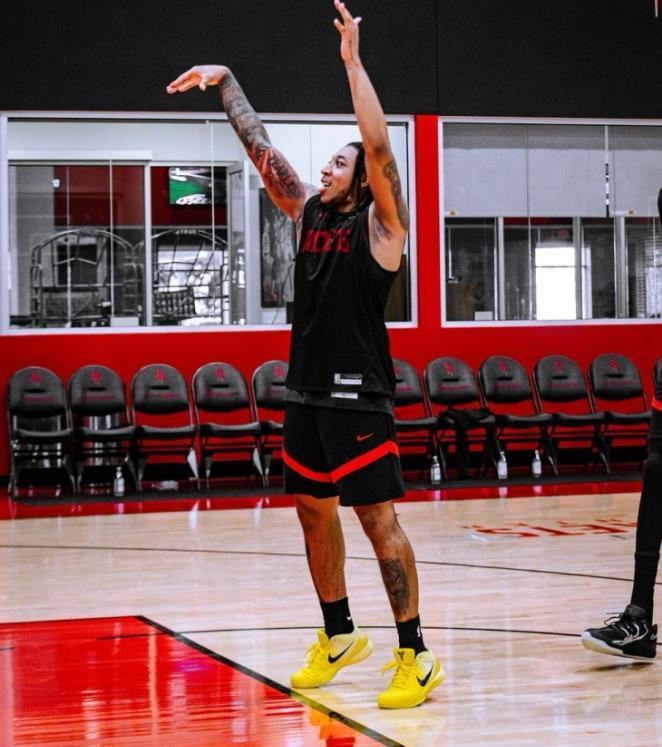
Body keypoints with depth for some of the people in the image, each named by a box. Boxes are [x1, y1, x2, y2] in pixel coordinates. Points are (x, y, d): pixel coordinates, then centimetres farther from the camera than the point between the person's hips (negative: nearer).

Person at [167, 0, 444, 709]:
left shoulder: (380, 223, -7)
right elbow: (259, 145, 14)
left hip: (358, 396, -7)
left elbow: (379, 146, -21)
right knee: (314, 512, 14)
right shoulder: (308, 212, 11)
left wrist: (352, 58, -24)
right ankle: (338, 637, 28)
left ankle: (415, 655, -2)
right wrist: (225, 79, 12)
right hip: (305, 391, 8)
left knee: (379, 519, -7)